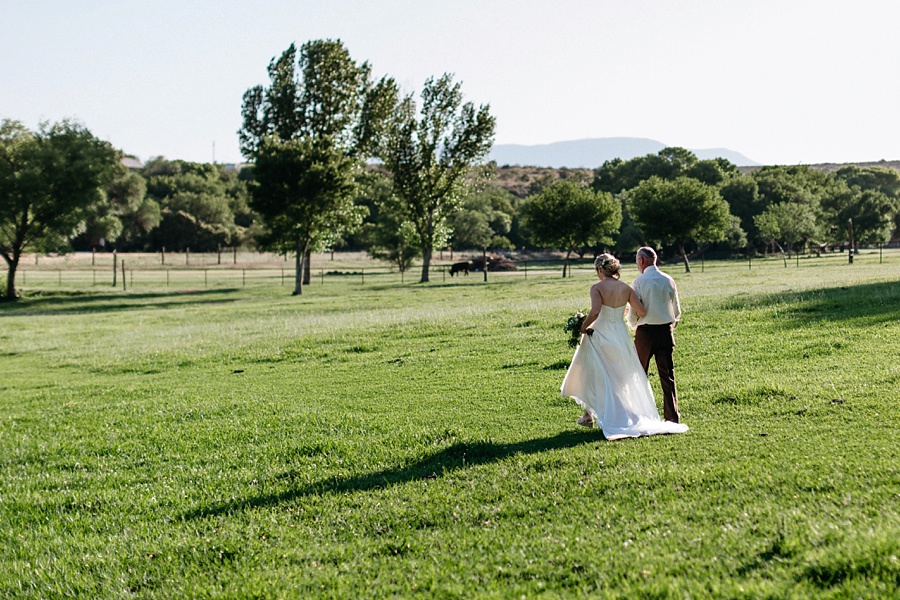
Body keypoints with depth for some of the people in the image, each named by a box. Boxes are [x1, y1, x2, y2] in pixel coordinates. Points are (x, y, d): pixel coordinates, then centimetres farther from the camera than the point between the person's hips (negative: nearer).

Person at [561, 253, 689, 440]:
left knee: (593, 376, 13)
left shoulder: (597, 287, -13)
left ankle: (589, 414, 18)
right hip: (621, 336, 4)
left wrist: (584, 327, -12)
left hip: (600, 335, -4)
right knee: (621, 378, 15)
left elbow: (595, 312, -27)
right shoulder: (626, 288, 0)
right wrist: (632, 314, 18)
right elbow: (641, 312, -4)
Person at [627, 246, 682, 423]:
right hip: (666, 331, 3)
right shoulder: (668, 280, 3)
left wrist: (633, 325, 13)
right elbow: (677, 311, 8)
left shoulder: (639, 282, -9)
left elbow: (634, 311, -7)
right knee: (667, 375, 5)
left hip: (645, 331, -3)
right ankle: (672, 416, 2)